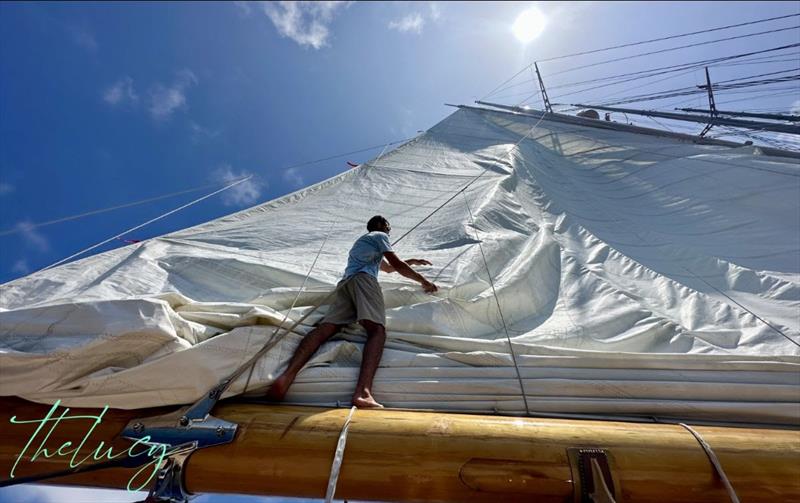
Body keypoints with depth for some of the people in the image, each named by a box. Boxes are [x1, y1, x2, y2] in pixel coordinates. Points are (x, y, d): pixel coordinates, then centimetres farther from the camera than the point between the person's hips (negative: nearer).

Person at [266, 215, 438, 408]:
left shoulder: (361, 242, 45)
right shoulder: (380, 236, 20)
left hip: (344, 283, 8)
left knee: (325, 328, -16)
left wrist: (411, 261, 59)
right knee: (377, 328, -26)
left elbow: (388, 267, 55)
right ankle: (363, 391, -51)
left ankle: (288, 375, -41)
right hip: (363, 279, -7)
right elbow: (397, 265, 10)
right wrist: (424, 281, 19)